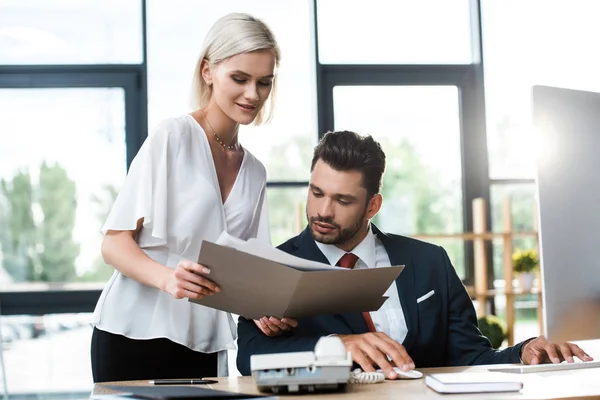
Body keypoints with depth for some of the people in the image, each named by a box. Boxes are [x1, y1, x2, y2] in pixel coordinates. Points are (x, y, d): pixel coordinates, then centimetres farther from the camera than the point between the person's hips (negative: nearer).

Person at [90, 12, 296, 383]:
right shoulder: (173, 136, -6)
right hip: (136, 337, -5)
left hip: (206, 348, 6)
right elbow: (115, 242, -10)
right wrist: (167, 278, -29)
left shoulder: (255, 173, 13)